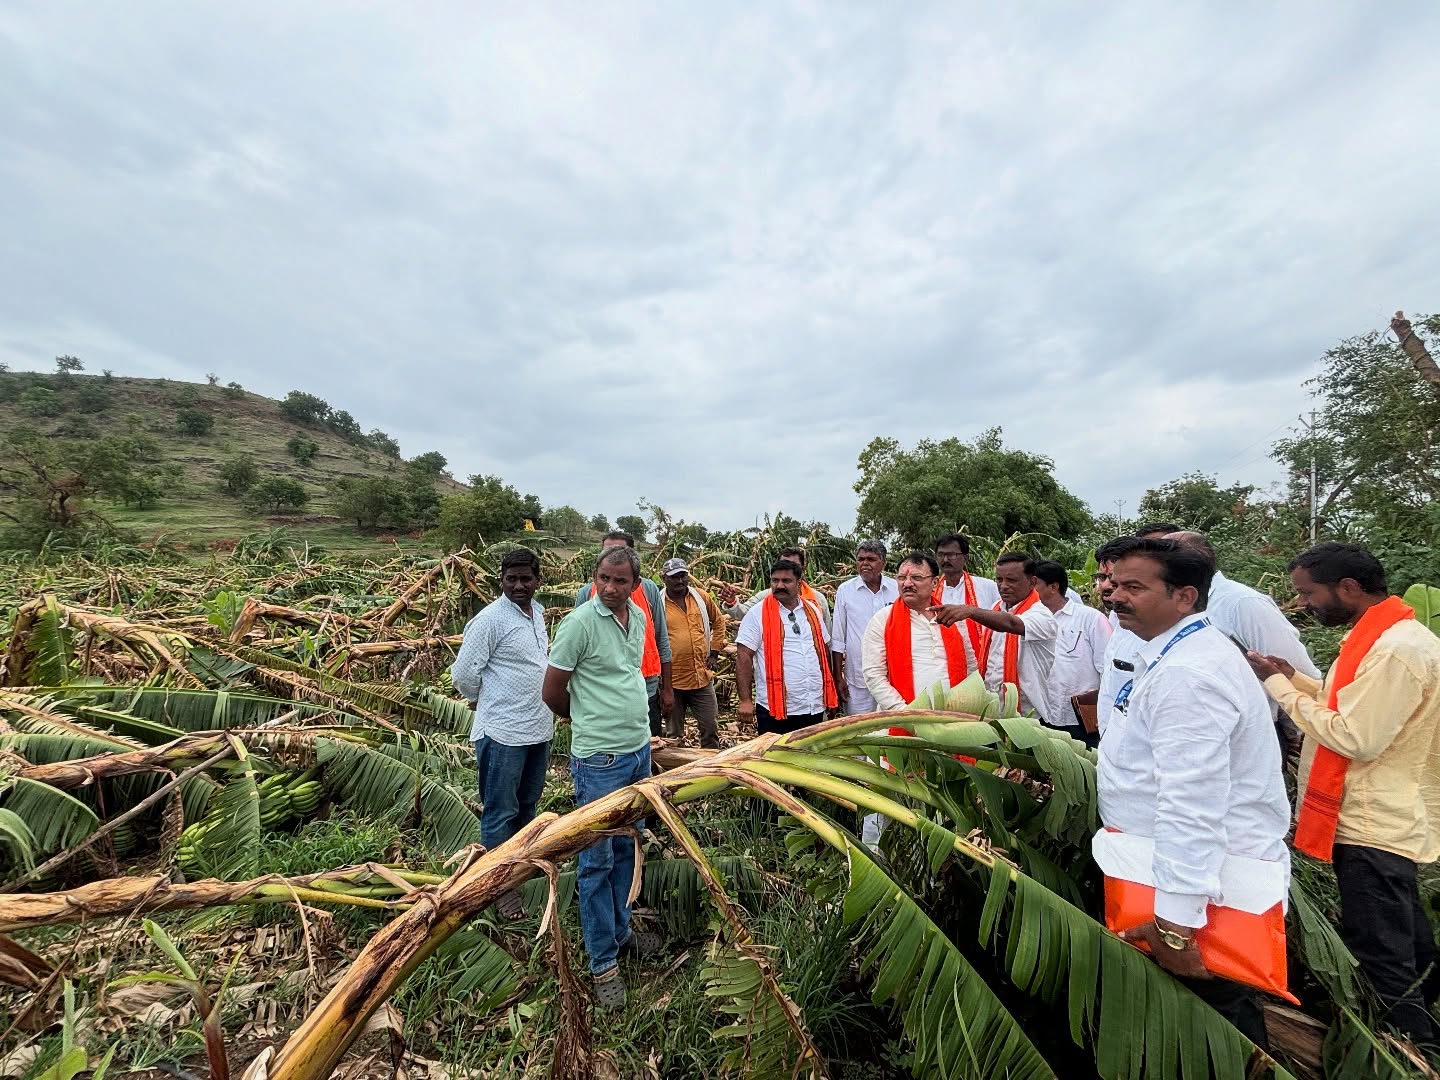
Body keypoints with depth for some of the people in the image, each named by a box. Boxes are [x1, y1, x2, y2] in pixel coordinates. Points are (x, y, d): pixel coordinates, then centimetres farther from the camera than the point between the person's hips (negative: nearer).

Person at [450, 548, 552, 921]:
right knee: (500, 813, 8)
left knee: (527, 806, 22)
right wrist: (487, 701, 1)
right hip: (503, 733, -7)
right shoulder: (490, 619, -18)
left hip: (539, 729, 7)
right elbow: (463, 673, -15)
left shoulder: (538, 611, 5)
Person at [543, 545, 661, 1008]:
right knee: (598, 859, 8)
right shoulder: (580, 622, -19)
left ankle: (620, 927, 42)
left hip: (640, 749, 7)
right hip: (599, 759, -6)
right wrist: (587, 720, 6)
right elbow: (552, 692, -10)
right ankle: (603, 962, 25)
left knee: (627, 848, 21)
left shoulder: (638, 616, 2)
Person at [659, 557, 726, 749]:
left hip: (703, 676, 3)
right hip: (672, 679, -2)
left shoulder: (701, 597, 3)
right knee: (674, 734, 14)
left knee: (710, 728, 12)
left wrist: (714, 652, 9)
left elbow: (718, 621, 16)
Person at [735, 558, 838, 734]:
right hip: (775, 709, -5)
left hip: (815, 707, 5)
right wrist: (745, 700, -14)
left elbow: (824, 649, 17)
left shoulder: (812, 611, 9)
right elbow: (743, 656, -9)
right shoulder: (757, 614, -6)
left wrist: (830, 693, 16)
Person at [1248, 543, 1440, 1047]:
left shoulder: (1395, 649, -22)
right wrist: (1294, 677, 2)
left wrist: (1279, 685, -17)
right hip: (1382, 822, 10)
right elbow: (1355, 707, 14)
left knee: (1383, 967, 2)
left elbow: (1355, 737, -24)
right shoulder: (1378, 636, 9)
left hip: (1374, 832, -10)